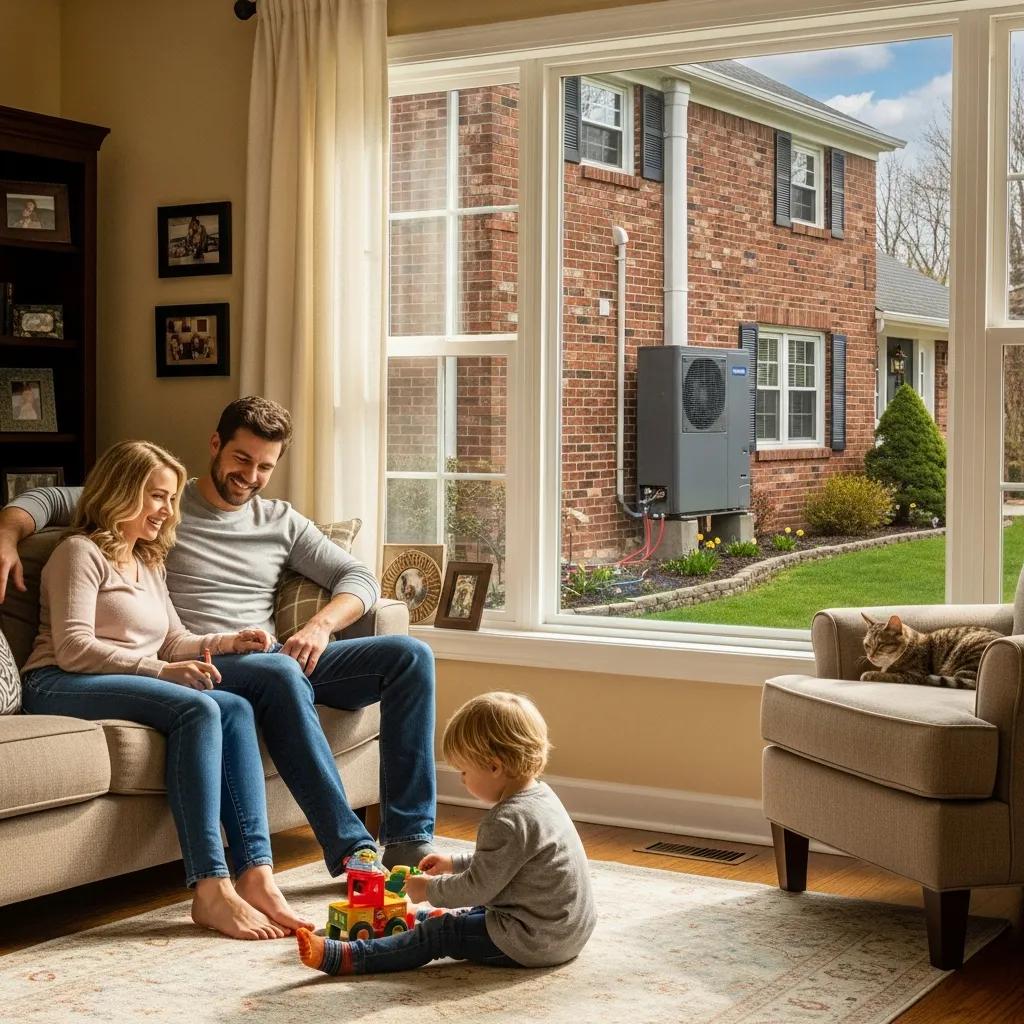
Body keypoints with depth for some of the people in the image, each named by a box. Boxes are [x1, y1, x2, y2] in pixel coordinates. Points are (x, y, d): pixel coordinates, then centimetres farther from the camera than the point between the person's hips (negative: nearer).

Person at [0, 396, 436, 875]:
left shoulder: (282, 522, 19)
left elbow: (359, 577, 14)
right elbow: (47, 500, 8)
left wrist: (320, 625, -7)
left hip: (278, 661, 5)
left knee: (410, 655, -14)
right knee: (281, 673, -39)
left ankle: (408, 839, -19)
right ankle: (352, 849, -40)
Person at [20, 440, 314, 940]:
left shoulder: (148, 564, 29)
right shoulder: (81, 552, 1)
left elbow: (174, 642, 27)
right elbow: (72, 649, -11)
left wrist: (228, 641, 7)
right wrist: (161, 670, -18)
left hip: (132, 687, 7)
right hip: (60, 688, -7)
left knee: (235, 708, -21)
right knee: (197, 709, -32)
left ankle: (255, 876, -33)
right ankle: (211, 890, -39)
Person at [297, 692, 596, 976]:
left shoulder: (506, 822, -23)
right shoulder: (541, 796, 8)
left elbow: (477, 887, -18)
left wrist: (430, 889, -3)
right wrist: (455, 863, 21)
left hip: (532, 942, -9)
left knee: (439, 934, -5)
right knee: (476, 913, 28)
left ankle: (344, 958, -5)